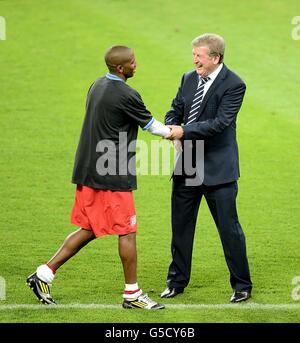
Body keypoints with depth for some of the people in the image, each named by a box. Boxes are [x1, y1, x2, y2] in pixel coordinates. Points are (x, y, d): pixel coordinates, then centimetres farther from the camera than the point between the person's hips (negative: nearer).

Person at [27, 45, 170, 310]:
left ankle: (44, 274, 14)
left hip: (89, 171, 9)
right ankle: (132, 293, 9)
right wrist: (174, 133, 16)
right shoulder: (126, 95, -17)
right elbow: (150, 124, -3)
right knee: (127, 232, 2)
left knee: (89, 230, 15)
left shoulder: (97, 87, 10)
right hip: (112, 177, -9)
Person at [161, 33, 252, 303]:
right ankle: (177, 281, 26)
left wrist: (184, 131, -24)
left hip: (217, 168, -6)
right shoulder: (189, 79, 7)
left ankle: (242, 285, 14)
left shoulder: (233, 85, -14)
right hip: (187, 165, 6)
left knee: (229, 228, 1)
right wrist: (171, 127, -10)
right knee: (181, 224, 13)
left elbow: (220, 123, -21)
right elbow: (176, 109, 13)